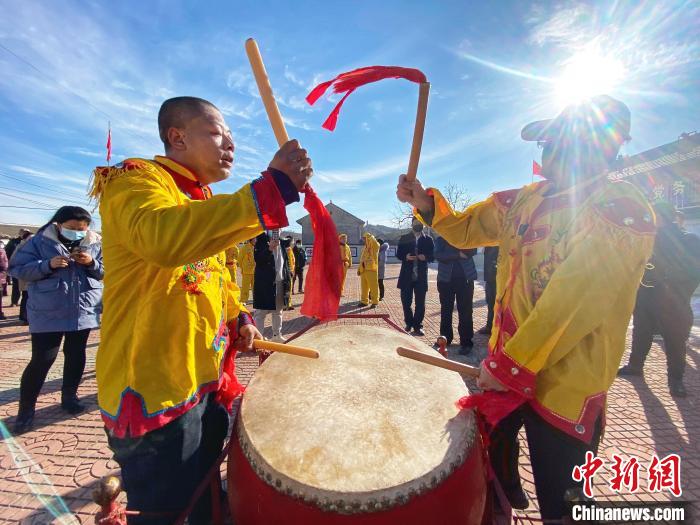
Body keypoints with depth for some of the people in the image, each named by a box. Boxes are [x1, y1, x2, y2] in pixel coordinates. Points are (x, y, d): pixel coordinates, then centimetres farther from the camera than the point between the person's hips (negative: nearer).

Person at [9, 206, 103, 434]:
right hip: (47, 313, -3)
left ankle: (69, 396, 32)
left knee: (76, 355, 14)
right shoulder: (40, 241, -5)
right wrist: (47, 265, -23)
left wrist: (91, 263, -16)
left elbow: (107, 272, 4)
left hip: (83, 311, 3)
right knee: (42, 360, 0)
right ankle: (26, 409, 17)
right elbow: (17, 268, -6)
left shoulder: (94, 244, 2)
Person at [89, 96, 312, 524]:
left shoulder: (203, 201, 16)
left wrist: (238, 315, 4)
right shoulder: (135, 179, -12)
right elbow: (162, 237, -36)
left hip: (209, 375, 9)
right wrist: (272, 188, -38)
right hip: (154, 385, -8)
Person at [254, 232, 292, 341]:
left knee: (278, 310, 15)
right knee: (261, 311, 0)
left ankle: (277, 335, 27)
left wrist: (288, 276, 11)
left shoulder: (281, 242, 10)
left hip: (280, 281, 6)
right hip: (265, 282, -6)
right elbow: (257, 259, -18)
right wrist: (270, 248, -30)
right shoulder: (262, 239, -7)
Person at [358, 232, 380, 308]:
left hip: (371, 269, -7)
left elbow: (375, 243, -27)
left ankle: (375, 302, 4)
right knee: (364, 287, 11)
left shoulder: (375, 247, -2)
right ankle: (364, 301, 21)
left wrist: (370, 236, -11)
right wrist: (359, 269, 16)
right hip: (363, 270, 7)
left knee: (373, 286, -4)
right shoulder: (364, 248, 19)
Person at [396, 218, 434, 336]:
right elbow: (398, 254, 6)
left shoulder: (428, 239, 5)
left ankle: (417, 326, 16)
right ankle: (409, 323, 26)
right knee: (406, 301, 6)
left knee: (420, 302, 3)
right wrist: (406, 257, -14)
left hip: (421, 276, 0)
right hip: (406, 275, 1)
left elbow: (433, 256, 4)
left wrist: (425, 257, -16)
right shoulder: (404, 239, 7)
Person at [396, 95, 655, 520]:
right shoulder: (524, 200, 4)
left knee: (558, 498, 13)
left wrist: (511, 364, -24)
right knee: (491, 443, 29)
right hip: (506, 361, 7)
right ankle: (504, 504, 59)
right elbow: (464, 230, 10)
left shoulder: (624, 212, -18)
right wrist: (426, 203, -7)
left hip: (565, 381, -7)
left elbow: (572, 302, -26)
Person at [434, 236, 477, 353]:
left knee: (465, 311, -1)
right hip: (446, 278, 1)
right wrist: (458, 254, -18)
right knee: (446, 310, 8)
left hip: (465, 278, 0)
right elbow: (438, 255, -10)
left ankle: (466, 342, 7)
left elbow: (473, 250, -8)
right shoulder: (441, 239, 8)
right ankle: (445, 338, 22)